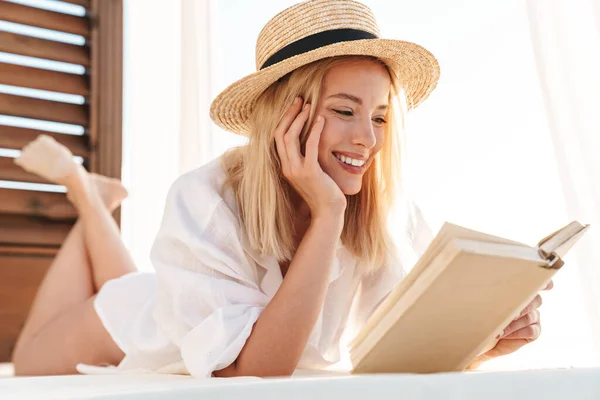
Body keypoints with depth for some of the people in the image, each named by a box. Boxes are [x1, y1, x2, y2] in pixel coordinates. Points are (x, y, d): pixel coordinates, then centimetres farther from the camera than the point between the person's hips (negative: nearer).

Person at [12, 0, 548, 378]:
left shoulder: (388, 215, -29)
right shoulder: (207, 202, -40)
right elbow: (251, 373, -45)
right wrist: (327, 216, -50)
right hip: (149, 329, -3)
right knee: (32, 366, 24)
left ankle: (92, 196, 46)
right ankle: (88, 193, 32)